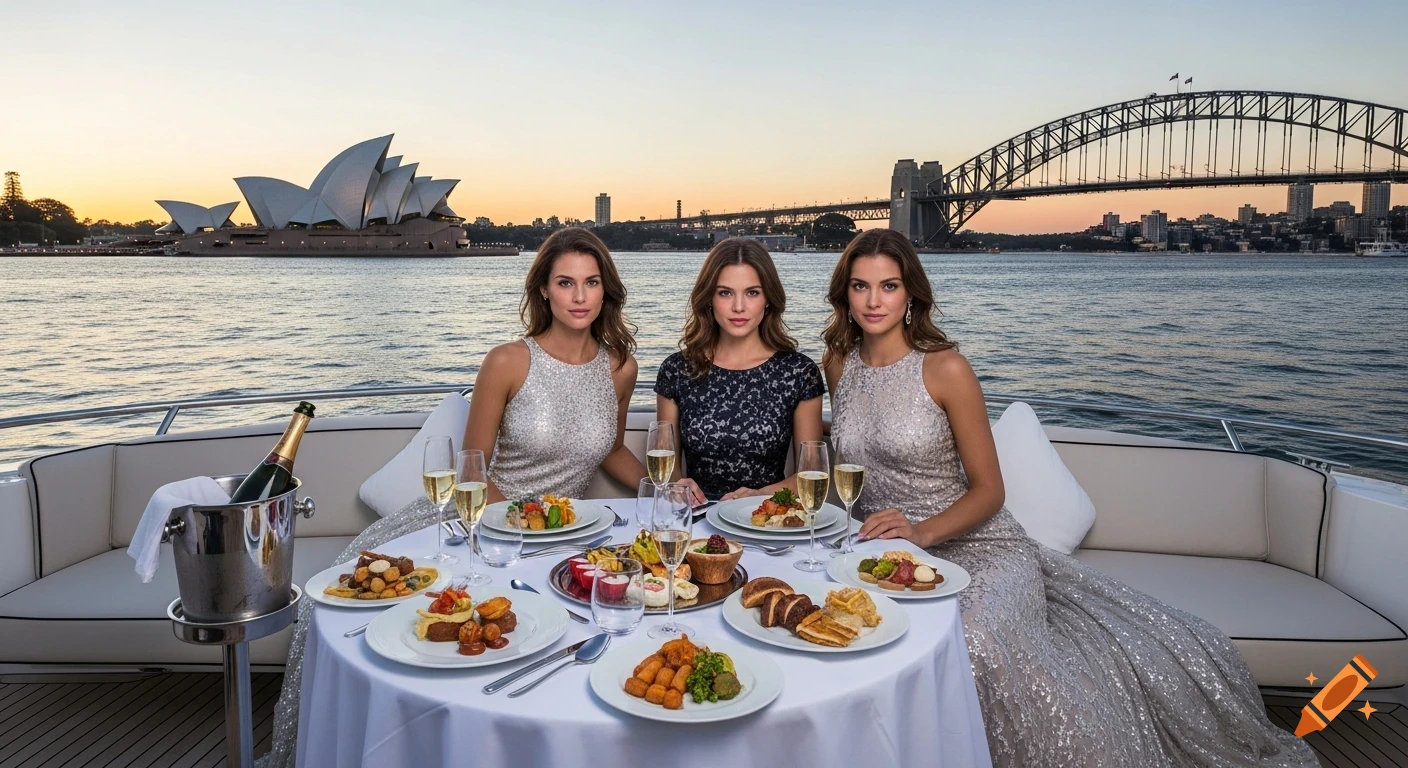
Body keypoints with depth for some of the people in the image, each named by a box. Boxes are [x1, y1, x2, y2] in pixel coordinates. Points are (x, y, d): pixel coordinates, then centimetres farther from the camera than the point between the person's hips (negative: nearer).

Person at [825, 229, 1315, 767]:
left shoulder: (946, 368, -10)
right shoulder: (838, 364, 6)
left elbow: (988, 490, -7)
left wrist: (923, 531, -23)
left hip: (975, 548, -4)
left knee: (976, 646, -35)